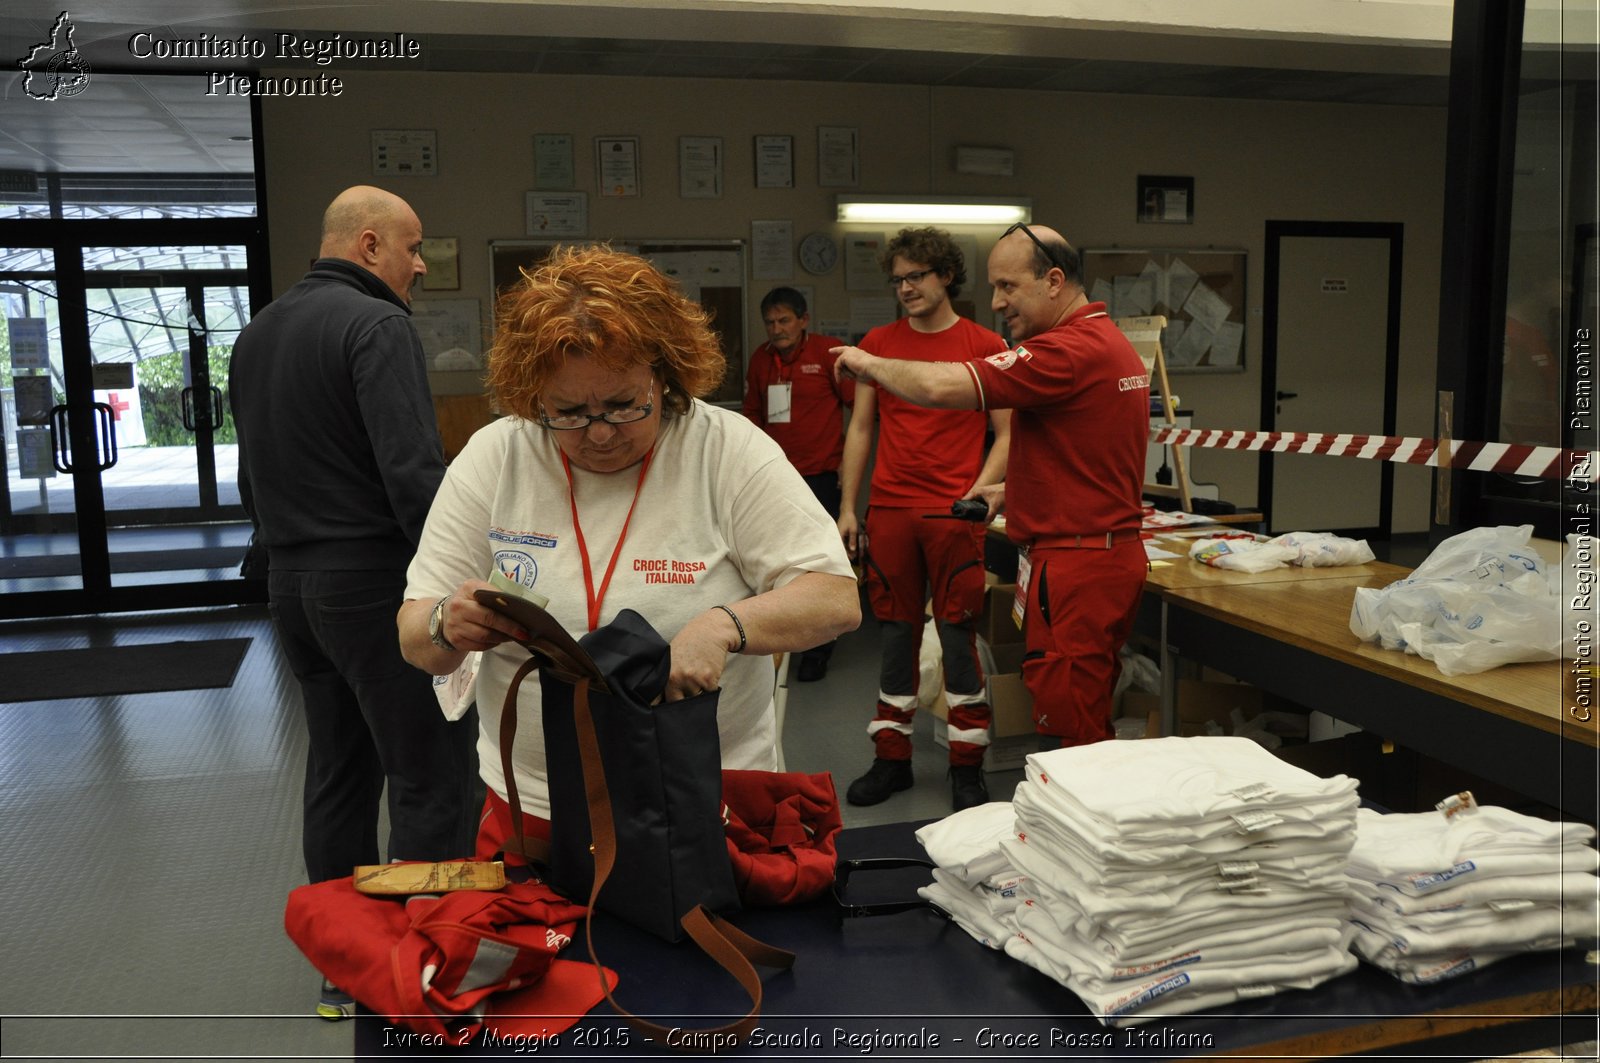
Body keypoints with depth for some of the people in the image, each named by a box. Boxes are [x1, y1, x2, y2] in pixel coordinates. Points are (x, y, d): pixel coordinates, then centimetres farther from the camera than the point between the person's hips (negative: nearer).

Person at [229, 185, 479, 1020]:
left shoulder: (256, 334, 15)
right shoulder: (377, 326, -13)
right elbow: (413, 472, -23)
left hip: (292, 583, 9)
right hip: (375, 581, -9)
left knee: (339, 772, 16)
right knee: (430, 778, -2)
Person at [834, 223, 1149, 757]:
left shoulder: (1069, 351, -18)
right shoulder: (1112, 343, 16)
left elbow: (943, 387, -26)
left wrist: (869, 363, -8)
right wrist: (1012, 491, 19)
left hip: (1073, 567, -11)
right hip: (1113, 552, 11)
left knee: (1067, 733, -3)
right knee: (1090, 725, 17)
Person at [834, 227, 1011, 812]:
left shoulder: (984, 346, 2)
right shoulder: (879, 342, 10)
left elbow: (1006, 434, 2)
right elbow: (860, 428, 12)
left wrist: (978, 494, -12)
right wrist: (847, 508, 7)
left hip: (954, 513, -3)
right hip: (888, 511, 3)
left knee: (958, 634, 1)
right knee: (896, 633, 9)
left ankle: (967, 765, 13)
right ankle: (892, 758, 20)